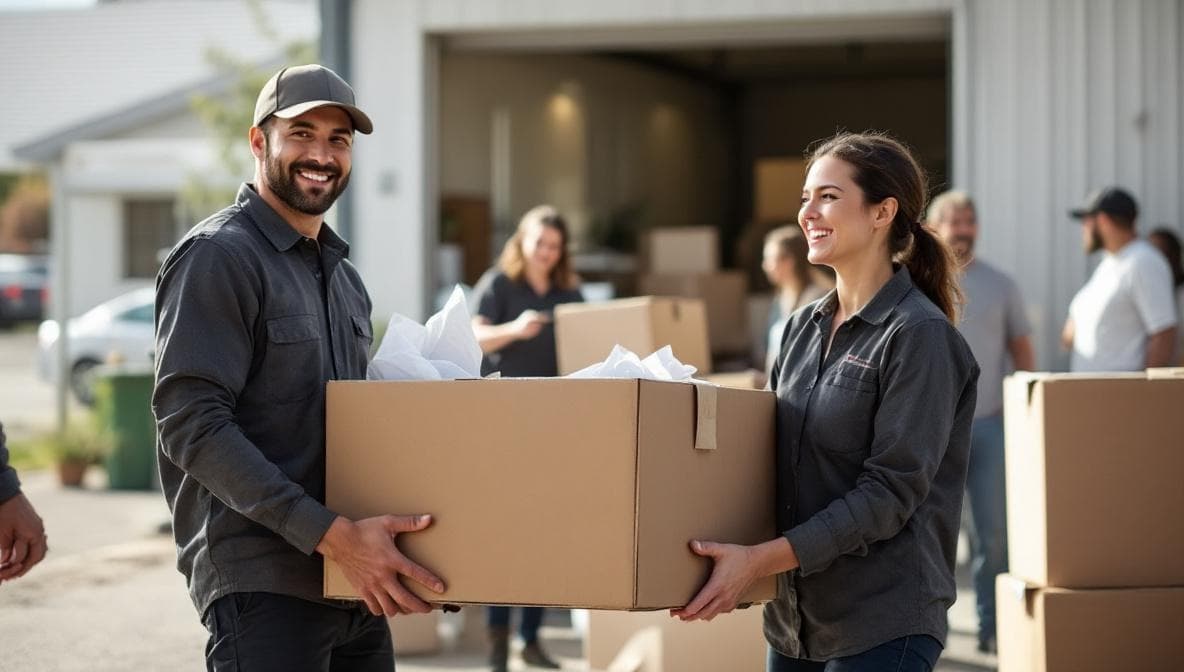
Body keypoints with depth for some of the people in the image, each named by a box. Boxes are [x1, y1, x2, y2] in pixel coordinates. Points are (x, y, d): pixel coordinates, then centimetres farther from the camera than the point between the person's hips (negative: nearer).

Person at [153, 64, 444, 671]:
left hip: (354, 584, 8)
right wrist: (331, 534, -23)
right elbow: (191, 423, -18)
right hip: (263, 588, -8)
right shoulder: (217, 257, -8)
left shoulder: (343, 274, 19)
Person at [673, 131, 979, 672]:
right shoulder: (802, 329, 11)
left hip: (881, 623, -7)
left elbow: (891, 491, -17)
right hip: (793, 616, 7)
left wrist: (758, 560, -22)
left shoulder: (919, 335, -11)